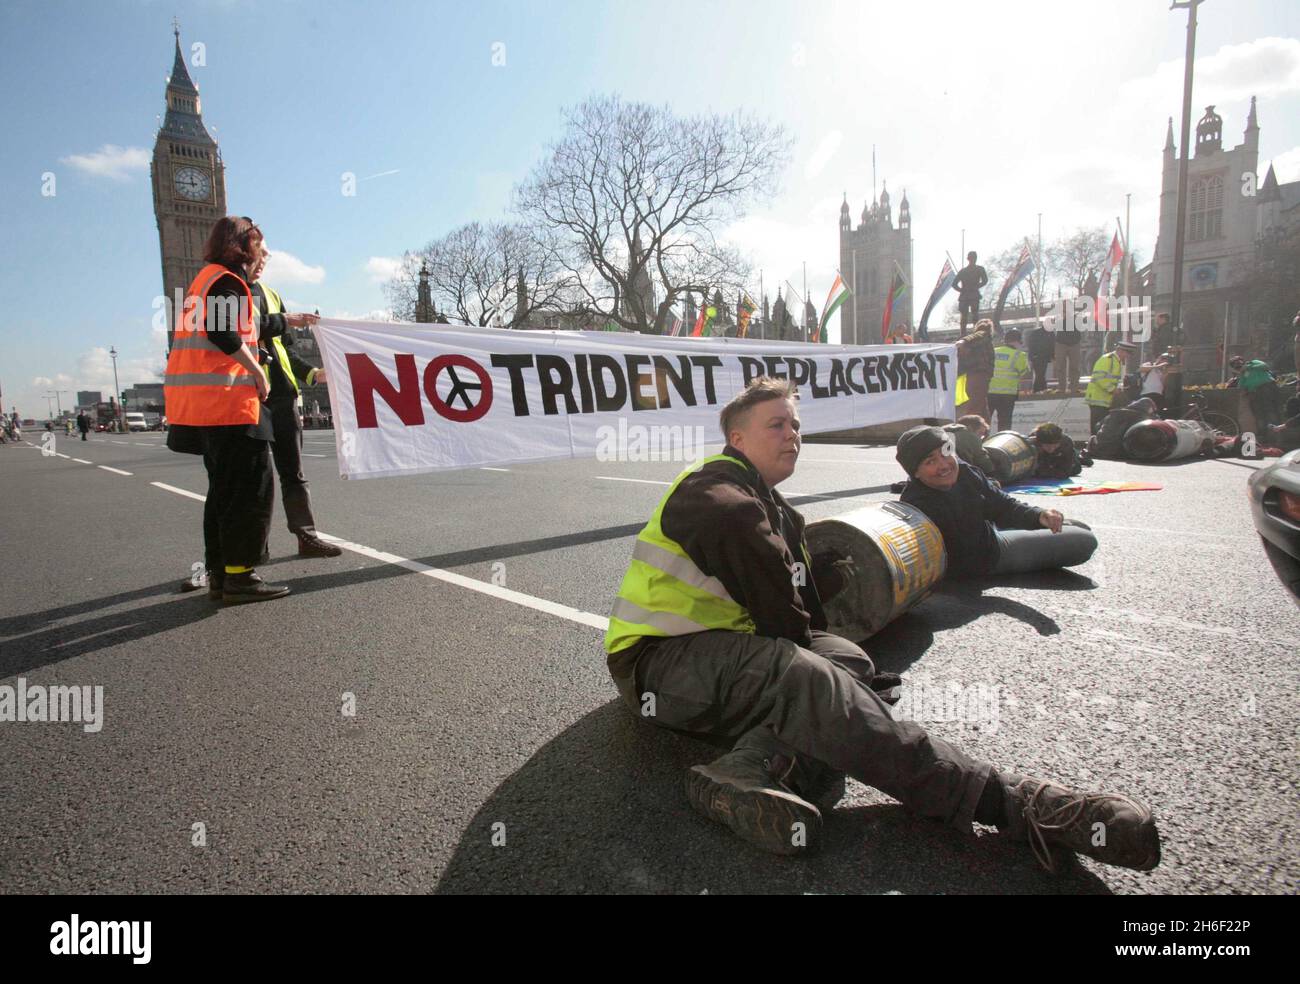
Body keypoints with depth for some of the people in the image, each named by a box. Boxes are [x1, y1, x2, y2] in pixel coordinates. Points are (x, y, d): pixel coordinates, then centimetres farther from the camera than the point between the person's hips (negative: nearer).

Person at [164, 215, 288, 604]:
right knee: (252, 487, -7)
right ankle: (239, 576, -7)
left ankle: (218, 574, 18)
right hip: (228, 400, -10)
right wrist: (258, 372, -12)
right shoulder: (228, 280, -6)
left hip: (199, 404, 10)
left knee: (224, 489, 14)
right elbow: (223, 333, -20)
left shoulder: (205, 278, 23)